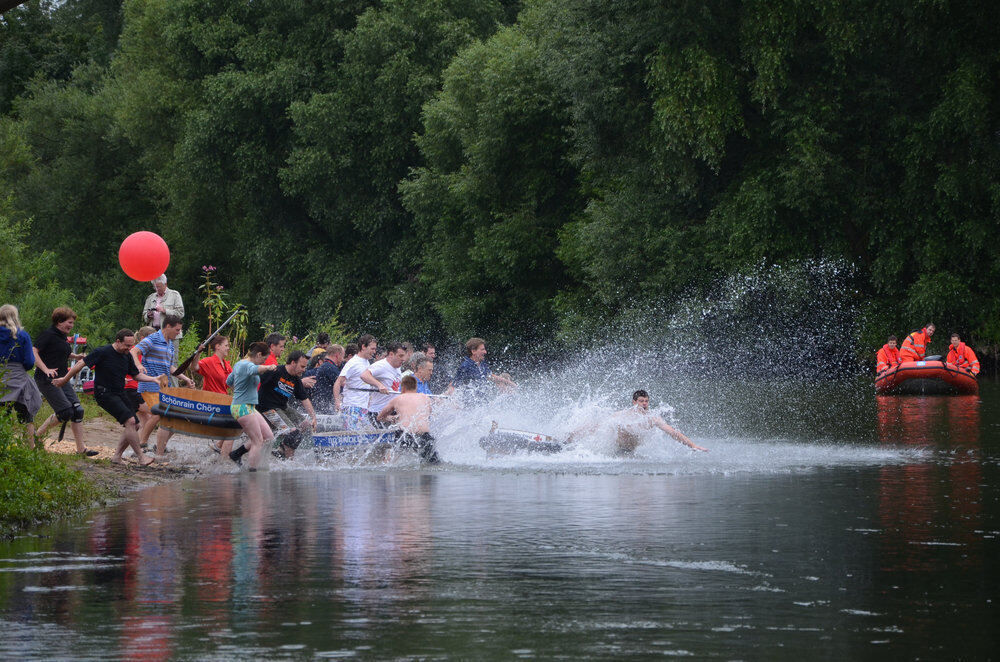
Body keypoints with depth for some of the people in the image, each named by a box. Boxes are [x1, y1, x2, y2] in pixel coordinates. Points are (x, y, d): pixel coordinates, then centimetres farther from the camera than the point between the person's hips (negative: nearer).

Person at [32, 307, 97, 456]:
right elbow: (33, 352, -19)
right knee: (66, 412, -16)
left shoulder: (62, 337, 15)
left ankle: (81, 448, 4)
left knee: (77, 411, 0)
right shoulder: (48, 334, -11)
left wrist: (75, 356, 15)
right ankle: (39, 434, 4)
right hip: (47, 380, -9)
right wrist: (46, 370, -27)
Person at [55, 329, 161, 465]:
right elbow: (81, 363, -7)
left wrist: (154, 379, 0)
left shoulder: (127, 356, 8)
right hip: (104, 393, -8)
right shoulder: (103, 352, -13)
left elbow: (136, 375, 16)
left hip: (119, 394, 8)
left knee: (134, 426, 2)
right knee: (130, 421, -21)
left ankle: (117, 456, 11)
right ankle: (141, 457, -17)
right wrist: (65, 379, -2)